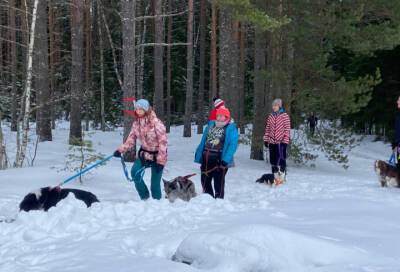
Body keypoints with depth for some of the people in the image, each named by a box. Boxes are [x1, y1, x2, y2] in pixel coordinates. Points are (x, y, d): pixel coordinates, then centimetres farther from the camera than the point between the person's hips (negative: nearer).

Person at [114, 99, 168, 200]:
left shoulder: (156, 123, -21)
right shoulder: (136, 123, -3)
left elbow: (163, 142, -19)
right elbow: (131, 139, 6)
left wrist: (161, 161, -20)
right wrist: (120, 150, -9)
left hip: (156, 155, -5)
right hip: (144, 153, 5)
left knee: (155, 182, -5)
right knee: (135, 173, -14)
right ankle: (144, 197, 5)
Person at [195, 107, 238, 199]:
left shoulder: (231, 129, -8)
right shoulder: (211, 125, 12)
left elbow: (233, 144, -17)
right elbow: (203, 140, 17)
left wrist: (225, 159, -25)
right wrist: (198, 153, 13)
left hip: (219, 159, -6)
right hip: (206, 158, 6)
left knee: (218, 182, 2)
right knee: (205, 180, 14)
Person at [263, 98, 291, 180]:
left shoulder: (284, 116, -6)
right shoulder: (271, 116, 8)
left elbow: (287, 129, -8)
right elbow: (267, 129, 13)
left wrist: (285, 141, -12)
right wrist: (266, 139, 10)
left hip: (281, 142, -5)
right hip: (272, 142, 5)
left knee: (281, 160, -6)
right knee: (273, 160, 11)